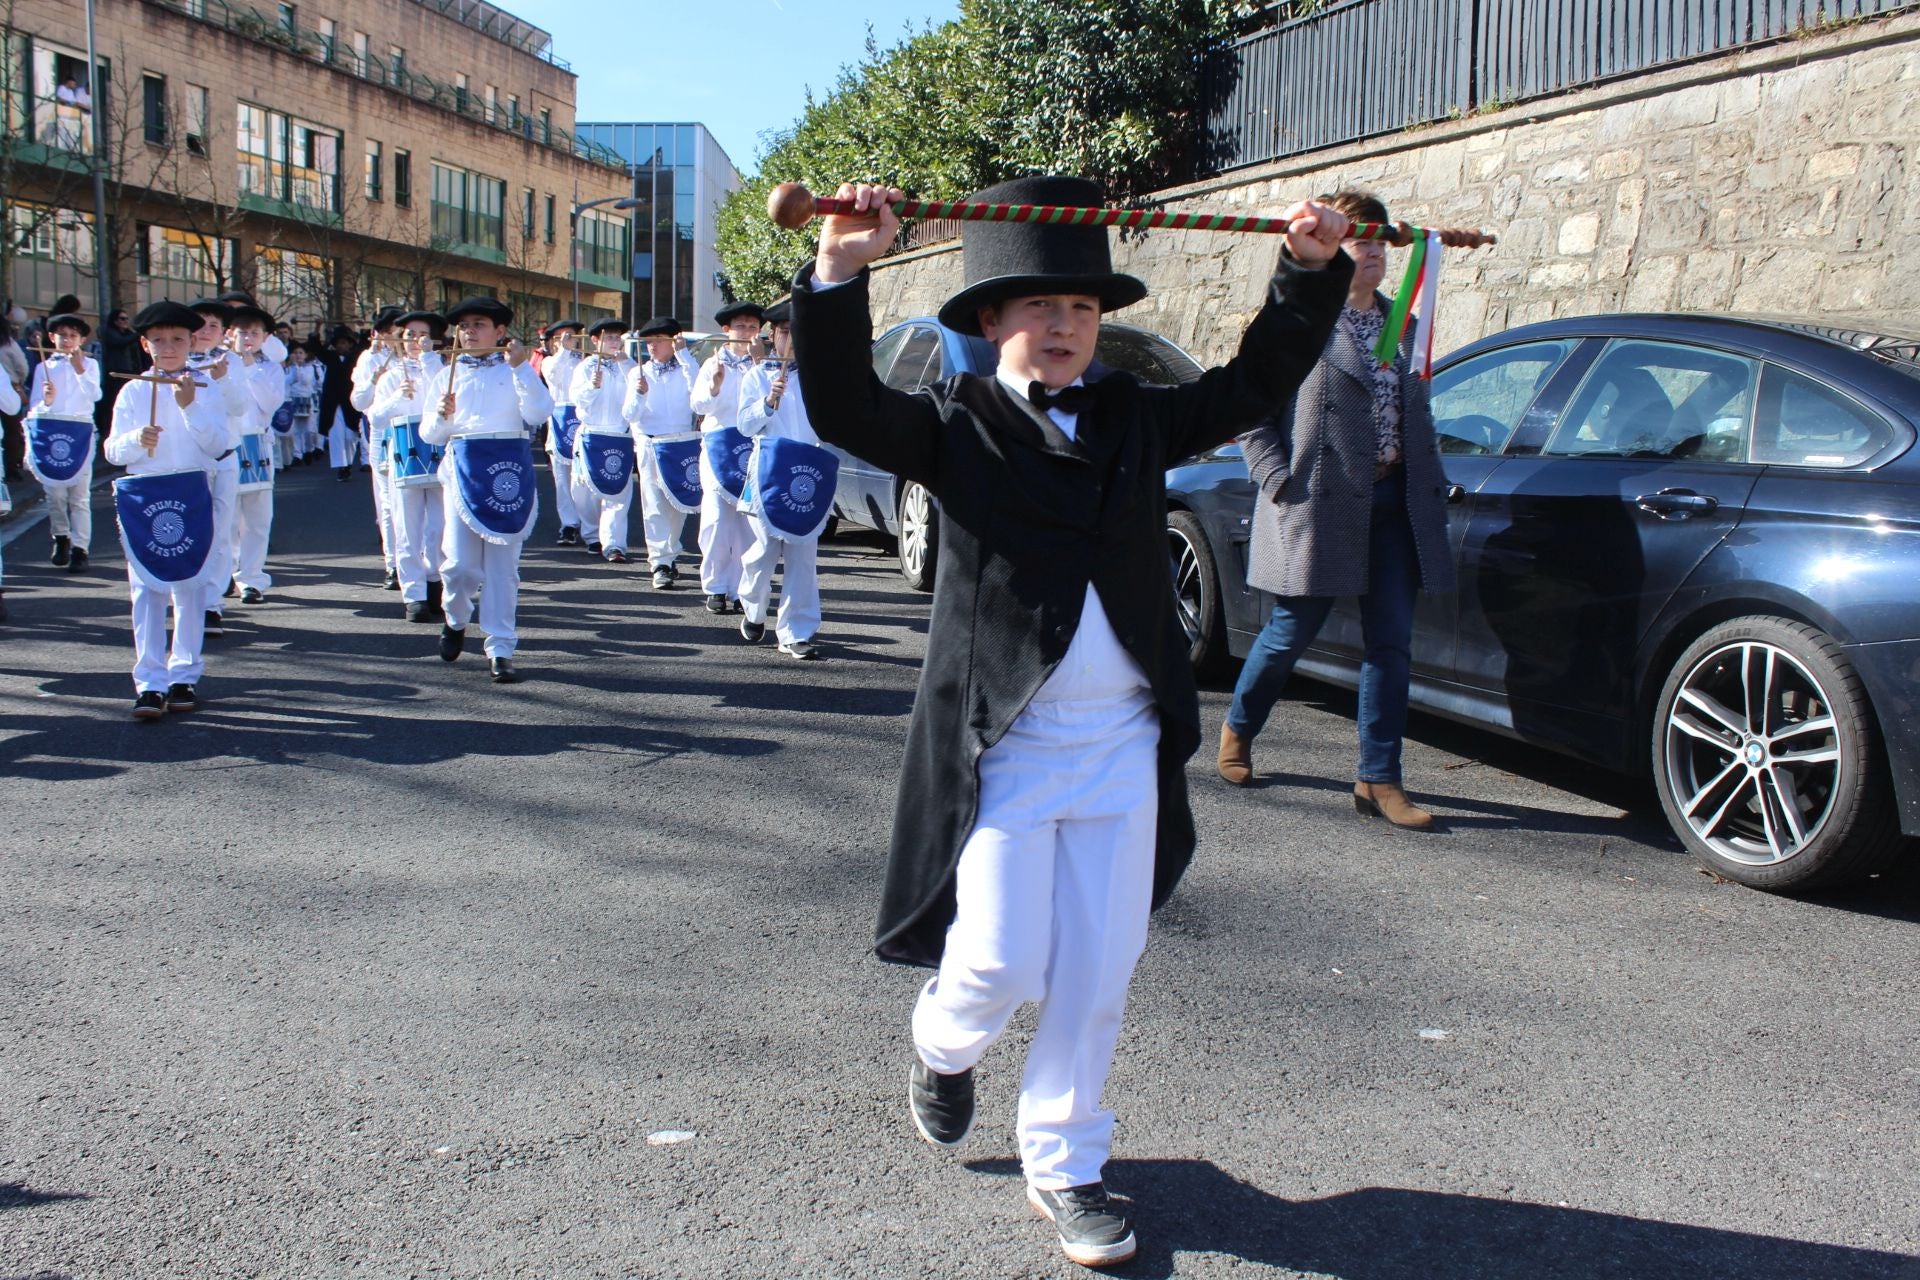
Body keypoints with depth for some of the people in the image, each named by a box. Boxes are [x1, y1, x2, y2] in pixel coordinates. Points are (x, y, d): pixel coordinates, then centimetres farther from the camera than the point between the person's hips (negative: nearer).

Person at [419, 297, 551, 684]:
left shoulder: (516, 371, 7)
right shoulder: (447, 376, 13)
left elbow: (537, 413, -10)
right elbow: (429, 434, 11)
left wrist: (520, 367, -15)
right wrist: (442, 415, -9)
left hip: (509, 469, -1)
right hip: (463, 468, 1)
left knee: (503, 564, 2)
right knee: (459, 562, -6)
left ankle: (501, 650, 8)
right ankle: (455, 620, 25)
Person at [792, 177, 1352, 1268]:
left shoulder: (1136, 419, 12)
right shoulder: (958, 423, 0)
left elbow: (1255, 385, 14)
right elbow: (846, 411, -15)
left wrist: (1311, 271, 3)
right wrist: (841, 275, -28)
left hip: (1125, 741, 4)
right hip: (1004, 740, -4)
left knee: (1098, 975, 8)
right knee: (1000, 964, -2)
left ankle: (1065, 1165, 26)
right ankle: (944, 1047, 34)